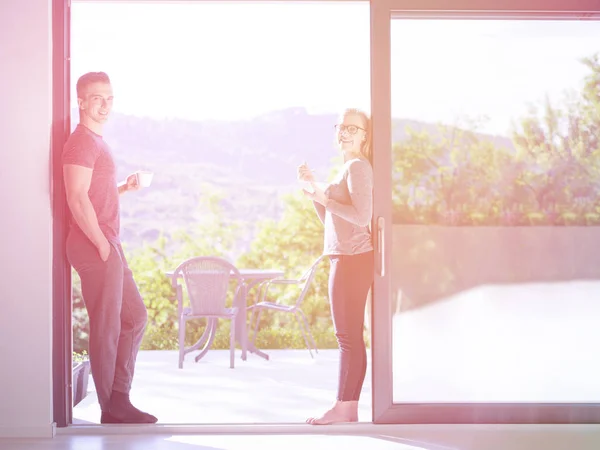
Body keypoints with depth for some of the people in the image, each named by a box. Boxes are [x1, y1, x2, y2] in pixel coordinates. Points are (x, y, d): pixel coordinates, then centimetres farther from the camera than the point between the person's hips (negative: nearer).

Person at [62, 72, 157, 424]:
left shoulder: (96, 141, 18)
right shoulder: (82, 141, -13)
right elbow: (78, 200, -22)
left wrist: (125, 188, 10)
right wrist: (104, 246, -19)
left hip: (108, 246, 10)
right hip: (95, 248, -10)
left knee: (135, 316, 15)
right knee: (107, 328, -2)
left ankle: (119, 398, 20)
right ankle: (113, 409, 9)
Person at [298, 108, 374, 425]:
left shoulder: (358, 166, -9)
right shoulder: (349, 168, 21)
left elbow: (362, 215, -21)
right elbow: (329, 218, 22)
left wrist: (324, 198, -16)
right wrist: (314, 188, 12)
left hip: (353, 259, -10)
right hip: (345, 258, 10)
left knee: (348, 335, -8)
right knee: (350, 336, 9)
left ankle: (343, 407, -5)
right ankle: (350, 408, 12)